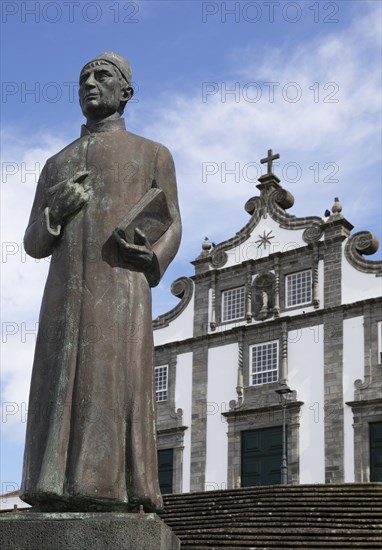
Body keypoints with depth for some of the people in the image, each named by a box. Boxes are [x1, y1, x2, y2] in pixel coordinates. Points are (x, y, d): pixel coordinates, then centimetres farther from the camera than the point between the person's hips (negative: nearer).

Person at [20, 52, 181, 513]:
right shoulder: (56, 164, 27)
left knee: (116, 393, -17)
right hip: (63, 295, 3)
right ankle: (52, 506, -16)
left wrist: (152, 259, -15)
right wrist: (53, 212, -3)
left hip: (122, 289, -3)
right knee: (59, 399, -10)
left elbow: (172, 227, 10)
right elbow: (33, 245, 21)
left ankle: (114, 505, -22)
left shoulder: (153, 154, 19)